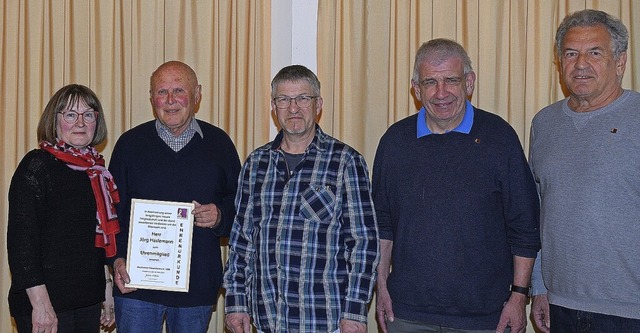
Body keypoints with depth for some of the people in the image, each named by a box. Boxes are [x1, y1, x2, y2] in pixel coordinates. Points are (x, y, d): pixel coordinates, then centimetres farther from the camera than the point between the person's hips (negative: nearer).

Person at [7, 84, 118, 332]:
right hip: (46, 305, -6)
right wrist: (40, 304, -20)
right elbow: (21, 239, -16)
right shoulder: (37, 165, -10)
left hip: (89, 302, 7)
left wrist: (107, 293, 16)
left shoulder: (95, 168, 10)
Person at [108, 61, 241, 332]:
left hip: (198, 286, 1)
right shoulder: (130, 144, 2)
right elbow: (111, 209, 3)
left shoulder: (219, 143, 4)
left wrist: (220, 215, -12)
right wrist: (117, 259, -10)